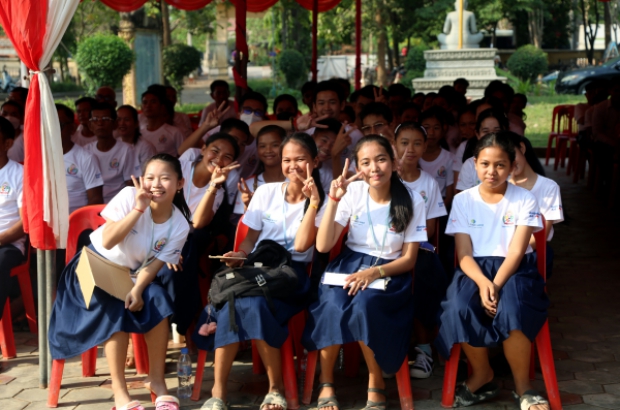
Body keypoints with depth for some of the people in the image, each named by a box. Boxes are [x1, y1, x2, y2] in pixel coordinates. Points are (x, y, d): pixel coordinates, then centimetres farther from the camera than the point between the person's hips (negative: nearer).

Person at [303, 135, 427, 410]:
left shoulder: (412, 201, -6)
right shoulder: (352, 192, -3)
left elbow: (409, 259, -3)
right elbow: (322, 246, -9)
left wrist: (375, 272, -21)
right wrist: (334, 200, -18)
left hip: (388, 272, -1)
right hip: (349, 264, 1)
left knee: (364, 305, -35)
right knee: (333, 305, -32)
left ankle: (376, 383, -13)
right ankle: (326, 383, -12)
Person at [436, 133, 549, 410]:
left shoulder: (525, 200, 1)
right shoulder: (463, 200, 5)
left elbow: (516, 252, -7)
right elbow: (464, 254, -2)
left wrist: (496, 285, -24)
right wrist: (482, 283, -22)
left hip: (514, 269, -1)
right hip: (475, 269, 2)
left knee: (512, 309, -35)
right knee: (460, 308, -31)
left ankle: (522, 386, -13)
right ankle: (482, 374, -5)